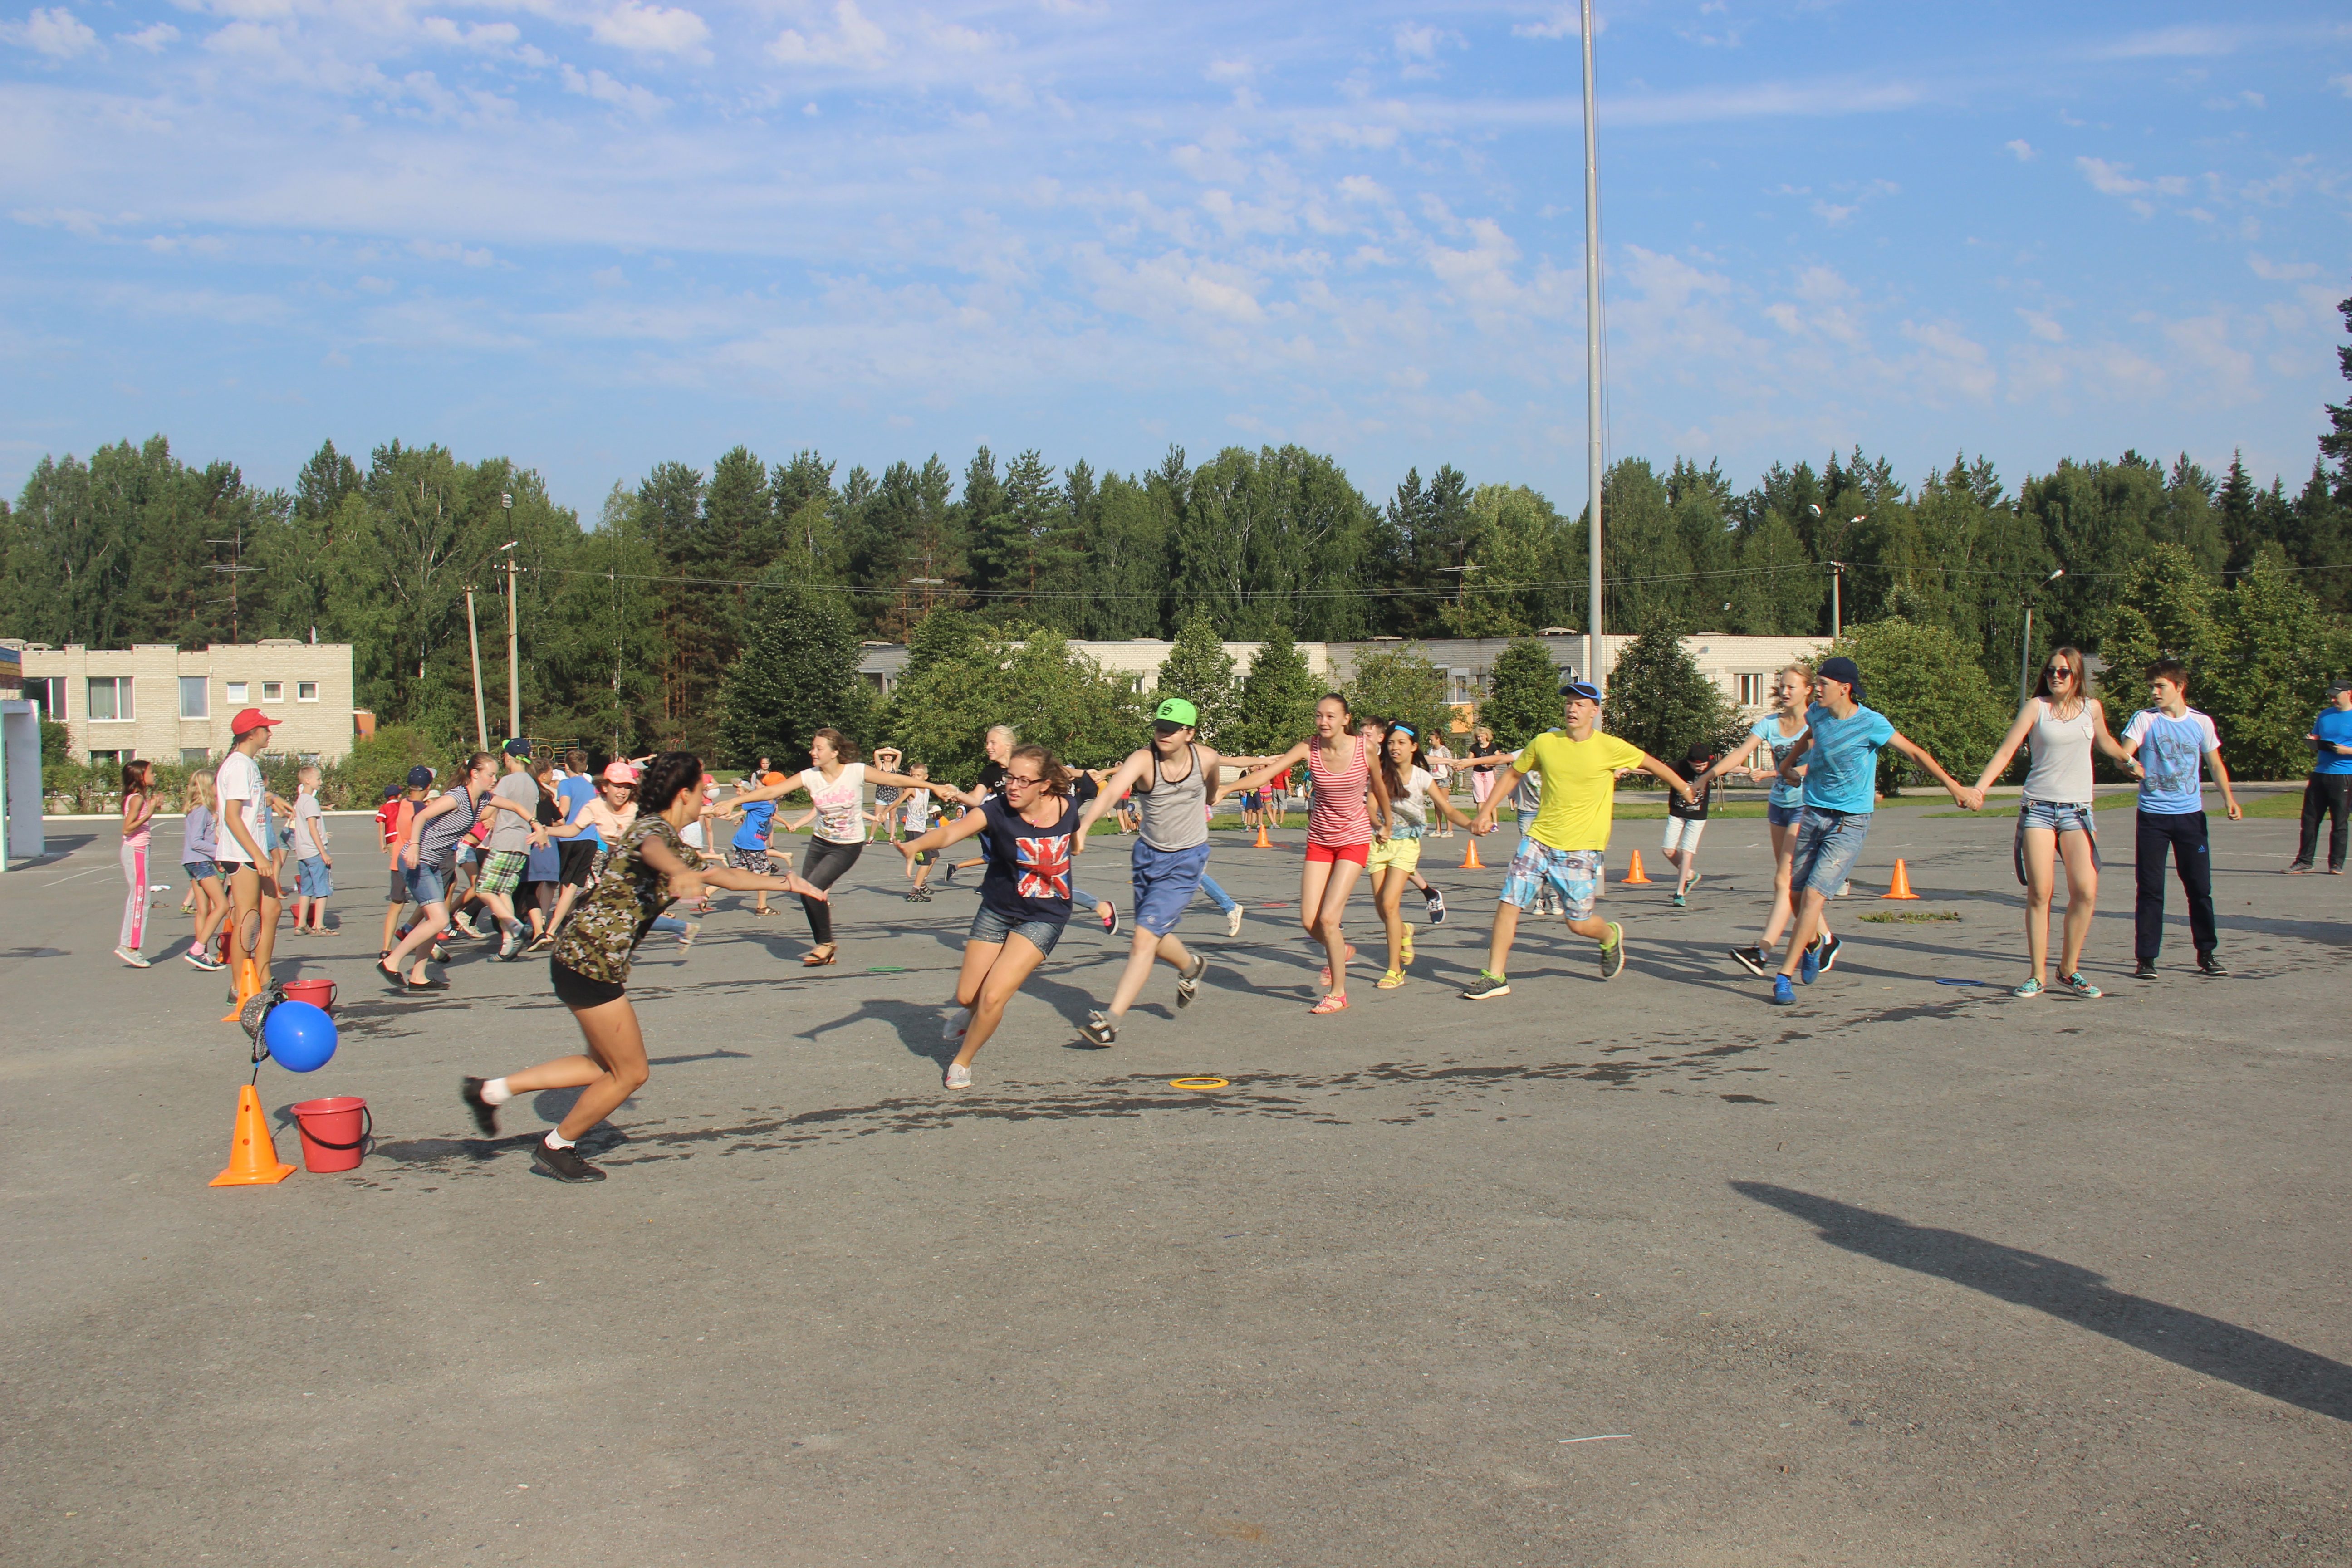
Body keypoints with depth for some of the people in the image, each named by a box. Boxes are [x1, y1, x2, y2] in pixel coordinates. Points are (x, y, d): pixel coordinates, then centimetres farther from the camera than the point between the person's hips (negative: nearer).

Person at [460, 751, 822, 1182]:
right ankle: (557, 1147, 19)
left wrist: (786, 883, 34)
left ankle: (492, 1090, 21)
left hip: (583, 957, 10)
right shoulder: (654, 828, -13)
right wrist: (679, 873, -63)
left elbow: (724, 875, 33)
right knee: (631, 1073, 3)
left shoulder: (675, 842, 18)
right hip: (591, 963, -10)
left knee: (607, 1065, 20)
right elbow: (653, 850, -40)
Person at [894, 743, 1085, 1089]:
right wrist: (916, 844, -58)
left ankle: (962, 1062, 14)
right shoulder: (996, 810, -21)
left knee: (993, 996, -13)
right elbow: (952, 831, -40)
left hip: (1044, 918, -1)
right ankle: (975, 1013, 48)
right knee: (966, 997, 8)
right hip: (996, 912, 1)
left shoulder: (1067, 808, -14)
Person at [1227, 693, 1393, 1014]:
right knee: (1309, 921, -1)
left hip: (1354, 840, -3)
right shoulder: (1309, 748, -9)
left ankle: (1338, 993, 3)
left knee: (1327, 918, -14)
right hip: (1320, 840, 3)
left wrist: (1387, 823, 20)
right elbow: (1267, 772, -16)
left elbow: (1378, 786, 5)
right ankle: (1339, 951, 34)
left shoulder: (1364, 748, -12)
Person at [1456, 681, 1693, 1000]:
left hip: (1581, 850, -3)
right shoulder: (1544, 743, 0)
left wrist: (1686, 792, 15)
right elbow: (1513, 774, 13)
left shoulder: (1611, 748, -7)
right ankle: (1495, 977, 3)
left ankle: (1610, 936, 36)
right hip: (1538, 840, 3)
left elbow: (1653, 765, 7)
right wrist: (1486, 812, 7)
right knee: (1508, 903, -7)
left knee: (1579, 924, 0)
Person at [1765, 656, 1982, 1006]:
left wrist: (1954, 787, -10)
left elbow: (1914, 752, -8)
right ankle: (1816, 943, 40)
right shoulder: (1817, 713, 2)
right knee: (1796, 894, 9)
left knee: (1814, 895, -16)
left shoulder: (1870, 724, -14)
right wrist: (1789, 763, 40)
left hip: (1849, 823, -6)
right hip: (1813, 815, 6)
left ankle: (1786, 976, -13)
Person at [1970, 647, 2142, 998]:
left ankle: (2069, 969, 7)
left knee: (2086, 892, -9)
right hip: (2038, 808, -2)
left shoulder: (2092, 708, 8)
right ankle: (2037, 976, 4)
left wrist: (2130, 761, 45)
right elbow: (2006, 750, -6)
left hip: (2077, 810, 2)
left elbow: (2105, 742, 29)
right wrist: (1979, 789, -18)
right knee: (2039, 893, -4)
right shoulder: (2036, 707, 0)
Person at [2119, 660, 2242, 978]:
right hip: (2152, 815, -2)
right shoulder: (2145, 719, -2)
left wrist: (2229, 798, -1)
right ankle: (2146, 958, 6)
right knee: (2150, 889, 0)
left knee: (2200, 886, 5)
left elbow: (2215, 763, 13)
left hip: (2191, 815, 2)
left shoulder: (2201, 722, 4)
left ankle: (2206, 953, 18)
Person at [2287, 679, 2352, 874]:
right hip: (2320, 773, 5)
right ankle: (2304, 861, 9)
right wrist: (2312, 742, 1)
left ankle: (2336, 864, 9)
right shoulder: (2324, 715, 14)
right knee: (2310, 819, 4)